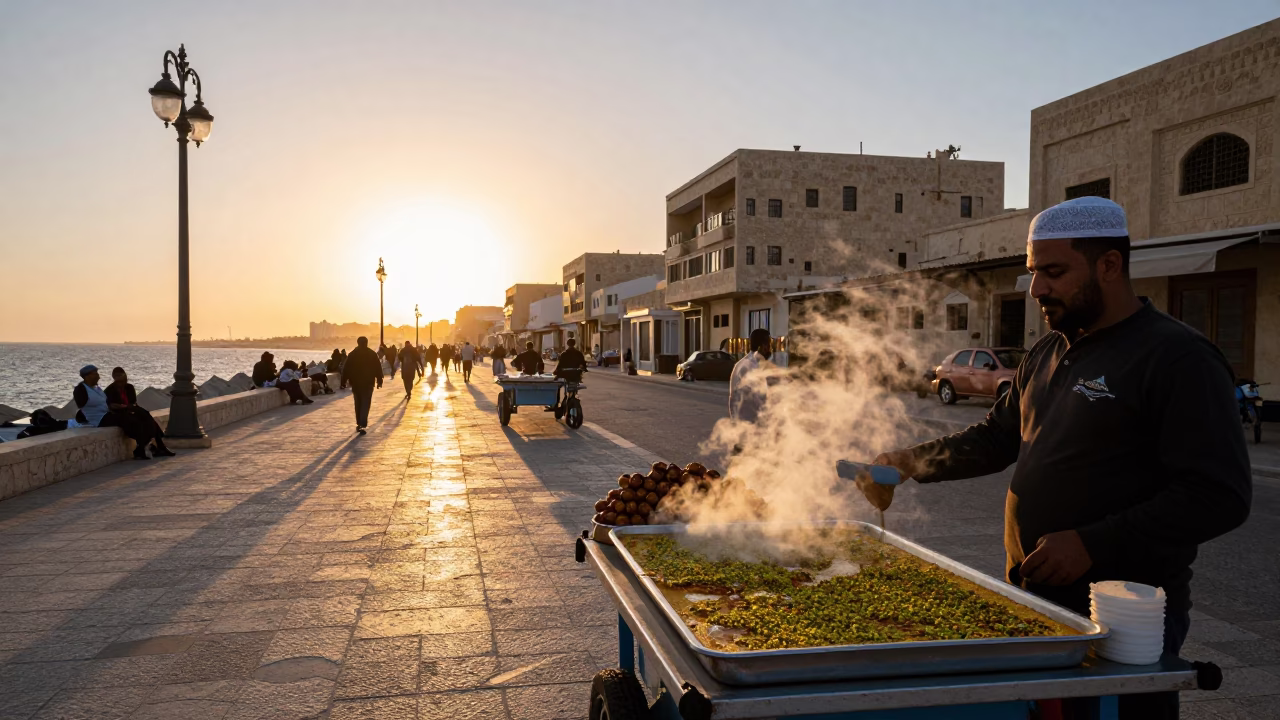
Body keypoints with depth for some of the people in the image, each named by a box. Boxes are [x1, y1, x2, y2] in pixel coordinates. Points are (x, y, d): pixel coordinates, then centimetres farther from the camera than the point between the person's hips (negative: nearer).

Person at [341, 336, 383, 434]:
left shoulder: (352, 354, 3)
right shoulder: (372, 354, -1)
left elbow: (346, 369, 2)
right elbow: (378, 368, -2)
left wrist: (344, 381, 6)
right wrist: (379, 381, 4)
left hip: (355, 382, 2)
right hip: (368, 382, -2)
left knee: (358, 404, 16)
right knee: (365, 404, -4)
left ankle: (359, 423, 22)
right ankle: (362, 424, -18)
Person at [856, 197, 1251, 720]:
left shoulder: (1177, 358, -14)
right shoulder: (1047, 355, 11)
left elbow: (1220, 495, -19)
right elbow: (996, 438, 18)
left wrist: (1095, 544, -24)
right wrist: (911, 462, 4)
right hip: (1034, 597, 7)